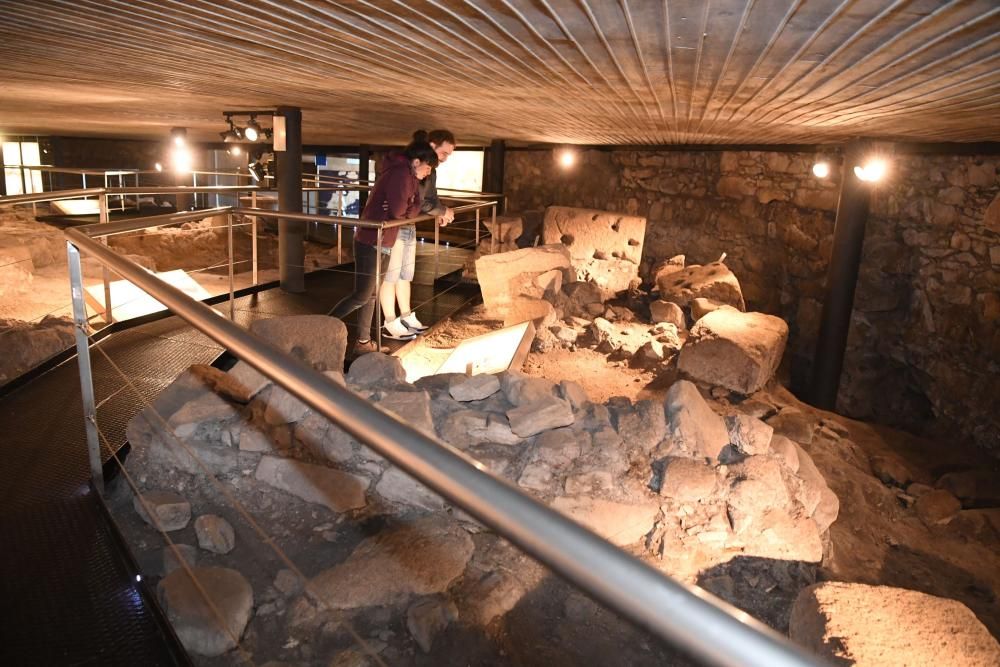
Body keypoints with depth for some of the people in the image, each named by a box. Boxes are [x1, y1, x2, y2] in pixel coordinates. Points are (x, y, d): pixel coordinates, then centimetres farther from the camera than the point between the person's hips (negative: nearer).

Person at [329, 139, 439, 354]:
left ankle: (363, 342, 23)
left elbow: (414, 208, 5)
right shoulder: (401, 173, -17)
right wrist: (407, 210, -4)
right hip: (371, 244, -10)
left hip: (382, 245, 10)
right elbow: (399, 210, -25)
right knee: (361, 296, -5)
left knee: (371, 295, 14)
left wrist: (404, 209, -14)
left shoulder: (410, 177, 14)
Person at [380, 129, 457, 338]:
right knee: (391, 274, -3)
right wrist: (442, 211, -16)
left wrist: (440, 213, -7)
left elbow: (430, 197, 14)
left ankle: (406, 318, 24)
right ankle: (390, 324, 4)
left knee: (406, 273, 14)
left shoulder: (430, 170, 8)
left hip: (409, 225, 9)